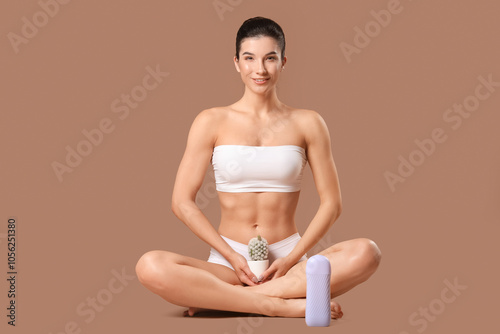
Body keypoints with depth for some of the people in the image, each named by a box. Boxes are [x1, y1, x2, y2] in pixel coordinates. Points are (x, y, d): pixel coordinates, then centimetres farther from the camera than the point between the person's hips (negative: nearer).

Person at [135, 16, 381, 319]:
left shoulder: (307, 123, 6)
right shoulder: (212, 122, 4)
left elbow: (331, 203, 4)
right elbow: (182, 202, 0)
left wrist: (290, 260, -7)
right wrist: (233, 257, -8)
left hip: (289, 258, 1)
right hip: (229, 261, -1)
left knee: (366, 253, -28)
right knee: (150, 266, -29)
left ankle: (220, 298, -24)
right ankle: (285, 306, -26)